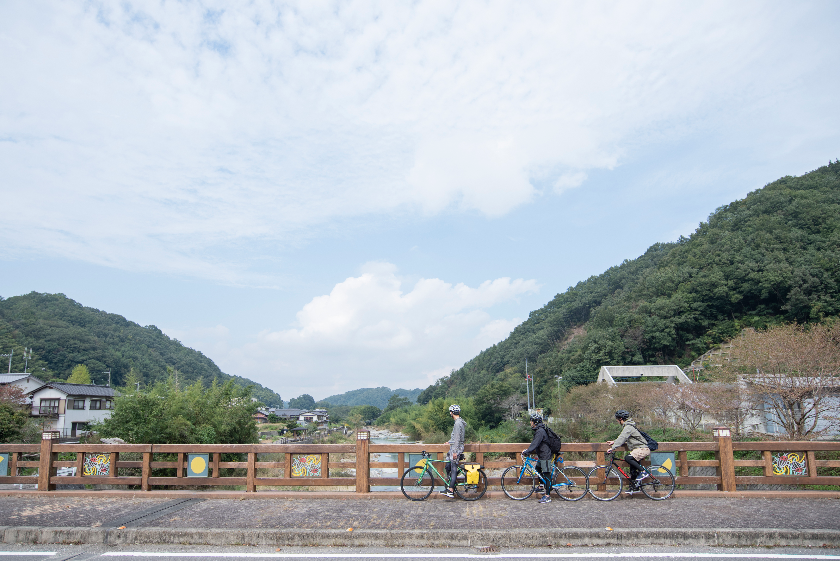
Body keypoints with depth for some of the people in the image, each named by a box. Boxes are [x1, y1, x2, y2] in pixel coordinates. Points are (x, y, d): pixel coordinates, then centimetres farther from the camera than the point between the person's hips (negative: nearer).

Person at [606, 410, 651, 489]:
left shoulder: (628, 427, -17)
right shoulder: (628, 426, 16)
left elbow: (622, 438, -26)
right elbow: (623, 438, 26)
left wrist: (612, 448, -27)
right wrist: (614, 442, 16)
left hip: (643, 449, -10)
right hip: (640, 449, 10)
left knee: (627, 458, -27)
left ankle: (643, 472, -15)